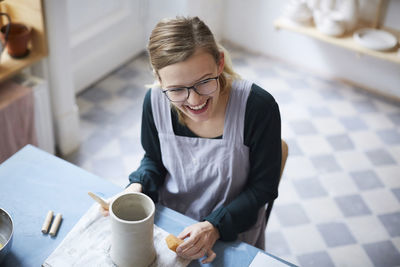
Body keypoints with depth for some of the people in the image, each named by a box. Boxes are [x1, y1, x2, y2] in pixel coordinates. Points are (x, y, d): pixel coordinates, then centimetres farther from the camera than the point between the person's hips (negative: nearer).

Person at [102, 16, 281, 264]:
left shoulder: (258, 106, -26)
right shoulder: (155, 102, -16)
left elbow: (263, 186, -13)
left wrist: (216, 226, -23)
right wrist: (138, 186, -17)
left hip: (233, 233, -3)